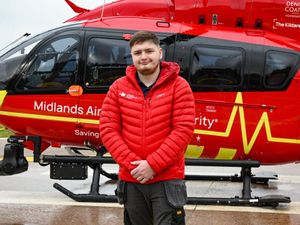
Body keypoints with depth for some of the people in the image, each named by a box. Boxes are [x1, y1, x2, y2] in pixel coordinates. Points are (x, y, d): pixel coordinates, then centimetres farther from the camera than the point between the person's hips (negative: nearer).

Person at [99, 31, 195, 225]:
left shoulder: (178, 86, -3)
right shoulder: (118, 88, 5)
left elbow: (183, 129, -11)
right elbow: (108, 129, -1)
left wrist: (152, 165, -16)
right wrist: (132, 164, -12)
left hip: (167, 180, -3)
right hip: (131, 181, 4)